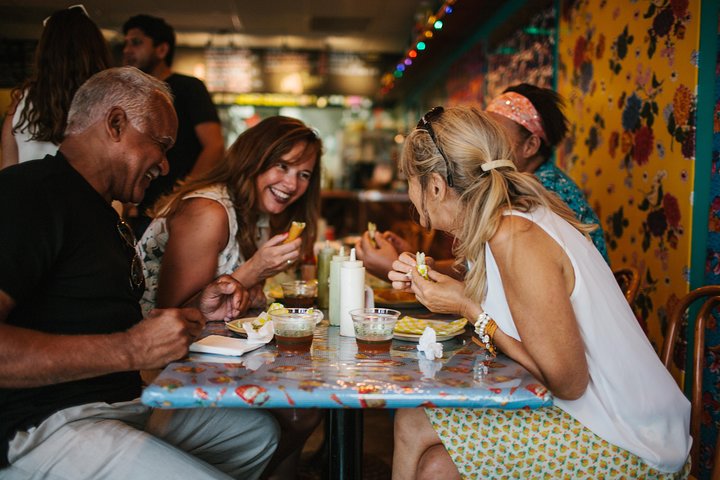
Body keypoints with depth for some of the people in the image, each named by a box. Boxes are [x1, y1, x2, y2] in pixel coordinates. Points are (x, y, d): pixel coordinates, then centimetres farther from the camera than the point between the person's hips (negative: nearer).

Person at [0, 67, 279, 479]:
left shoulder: (103, 213, 21)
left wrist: (197, 311, 9)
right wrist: (128, 349, -27)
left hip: (122, 405, 10)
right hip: (43, 426, -10)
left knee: (259, 431, 11)